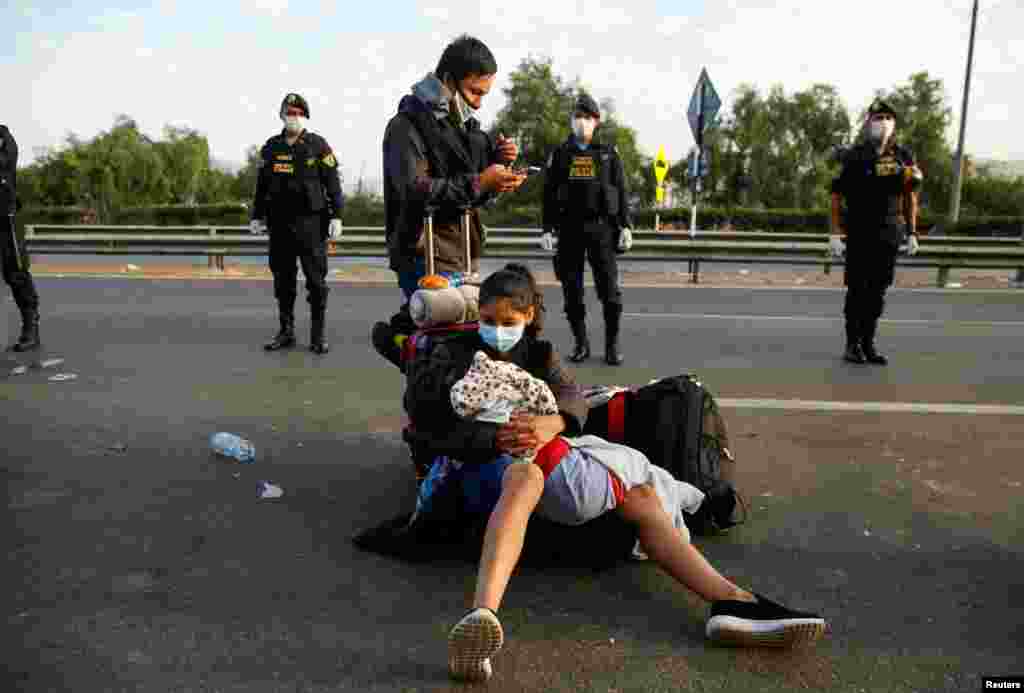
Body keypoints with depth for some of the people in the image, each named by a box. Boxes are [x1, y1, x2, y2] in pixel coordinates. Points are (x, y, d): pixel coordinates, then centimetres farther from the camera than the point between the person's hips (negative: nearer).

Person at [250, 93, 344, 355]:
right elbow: (262, 185, 16)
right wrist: (257, 216, 12)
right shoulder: (271, 147, 12)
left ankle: (317, 335, 5)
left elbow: (333, 183, -3)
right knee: (283, 280, 8)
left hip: (311, 222, -4)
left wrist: (336, 216, -10)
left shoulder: (318, 145, 1)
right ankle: (286, 332, 18)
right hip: (279, 223, 4)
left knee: (316, 281, -2)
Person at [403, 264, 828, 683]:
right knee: (525, 477, -41)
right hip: (487, 467, -5)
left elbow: (574, 400, -2)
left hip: (540, 458, 5)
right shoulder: (460, 355, 8)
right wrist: (495, 439, -24)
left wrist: (551, 423, -27)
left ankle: (734, 603, -30)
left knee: (639, 495, -15)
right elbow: (434, 427, -7)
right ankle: (482, 618, -67)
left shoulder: (539, 354, 18)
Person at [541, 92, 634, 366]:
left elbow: (621, 190, 7)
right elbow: (549, 194, 9)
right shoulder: (560, 153, 11)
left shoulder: (608, 153, 9)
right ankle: (581, 343, 14)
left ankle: (612, 344, 5)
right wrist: (547, 229, 1)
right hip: (569, 228, 1)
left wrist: (625, 225, -2)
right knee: (572, 289, 3)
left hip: (602, 226, -1)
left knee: (609, 287, -4)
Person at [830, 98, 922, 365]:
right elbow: (836, 196, -4)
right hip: (859, 233, -3)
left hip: (890, 234, 4)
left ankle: (868, 343, 16)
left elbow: (910, 197, 13)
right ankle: (852, 344, 10)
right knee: (857, 290, 0)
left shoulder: (904, 156, 7)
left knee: (878, 291, 7)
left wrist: (912, 233, 10)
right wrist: (836, 234, -10)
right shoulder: (853, 156, -5)